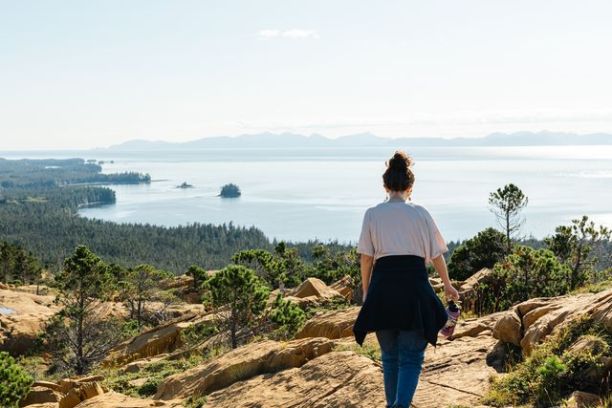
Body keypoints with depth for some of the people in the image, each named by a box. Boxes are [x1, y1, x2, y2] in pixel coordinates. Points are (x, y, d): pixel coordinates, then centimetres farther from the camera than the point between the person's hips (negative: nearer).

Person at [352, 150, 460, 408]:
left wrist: (366, 291, 16)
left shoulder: (372, 214, 4)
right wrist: (448, 285, 25)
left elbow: (366, 257, 4)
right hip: (414, 283, -2)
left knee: (390, 355, 17)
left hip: (382, 286, 2)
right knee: (411, 356, 2)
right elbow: (436, 254, 10)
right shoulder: (420, 213, 3)